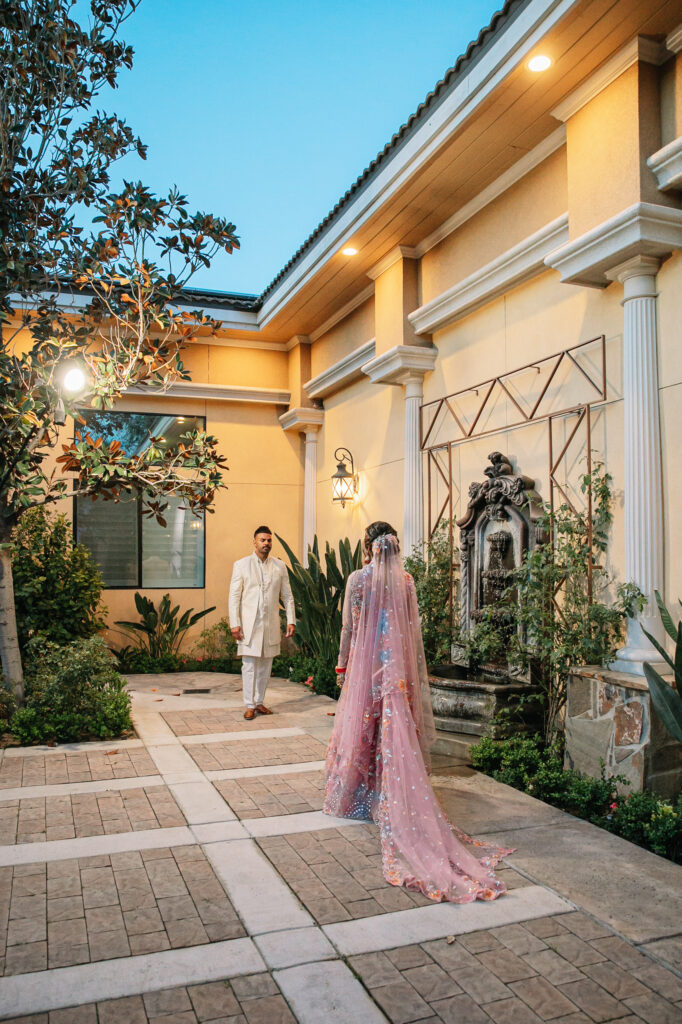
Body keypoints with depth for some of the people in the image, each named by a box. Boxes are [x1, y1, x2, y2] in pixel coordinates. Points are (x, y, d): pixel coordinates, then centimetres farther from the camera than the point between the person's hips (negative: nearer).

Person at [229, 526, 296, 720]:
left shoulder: (279, 566, 8)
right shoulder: (241, 565, 1)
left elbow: (287, 596, 10)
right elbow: (234, 596, -2)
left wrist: (291, 620, 1)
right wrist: (234, 623, -9)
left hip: (271, 624, 3)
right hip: (248, 624, -2)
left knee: (265, 666, 8)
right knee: (249, 665, -1)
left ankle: (259, 702, 19)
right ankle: (249, 705, 8)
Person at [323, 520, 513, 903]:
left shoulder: (358, 579, -9)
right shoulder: (407, 579, 0)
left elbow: (349, 628, -6)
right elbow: (414, 626, 4)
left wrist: (342, 665, 5)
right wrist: (410, 667, 14)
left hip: (366, 665, -3)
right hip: (400, 666, 3)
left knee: (362, 726, 9)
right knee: (398, 729, 9)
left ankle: (355, 794, 21)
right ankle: (395, 798, 17)